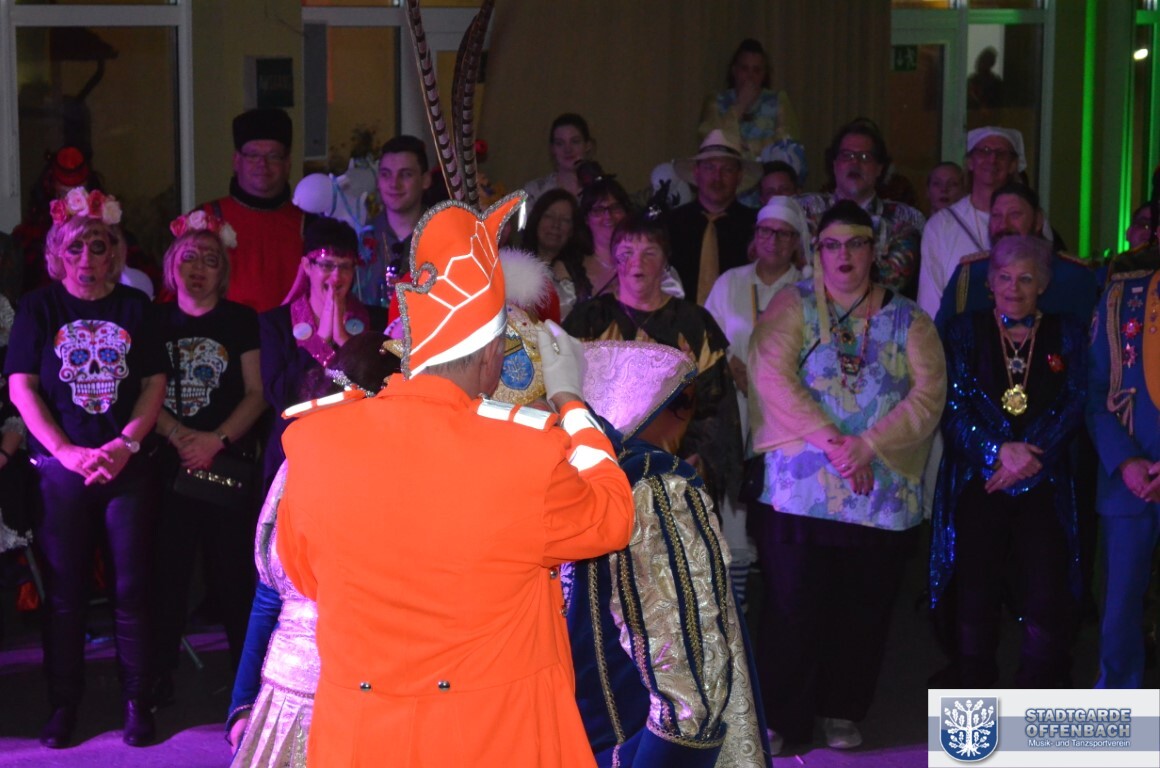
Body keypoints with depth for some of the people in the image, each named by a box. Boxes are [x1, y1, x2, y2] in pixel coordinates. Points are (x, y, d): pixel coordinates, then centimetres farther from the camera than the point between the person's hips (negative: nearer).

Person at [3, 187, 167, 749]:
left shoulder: (135, 306, 8)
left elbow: (154, 383, 4)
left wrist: (125, 444, -11)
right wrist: (69, 453, -12)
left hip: (128, 467, 1)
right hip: (61, 469, 0)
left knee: (131, 588, 2)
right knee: (65, 590, 4)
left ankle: (136, 702, 10)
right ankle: (63, 704, 14)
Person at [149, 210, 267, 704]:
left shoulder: (241, 321, 5)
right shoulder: (155, 322, 10)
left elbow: (256, 394, 0)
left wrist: (216, 440, -12)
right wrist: (180, 436, -11)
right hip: (168, 463, 2)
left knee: (233, 568, -2)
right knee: (168, 568, 0)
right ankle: (160, 673, 9)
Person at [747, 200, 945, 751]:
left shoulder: (907, 321, 10)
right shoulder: (792, 306, 6)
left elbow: (928, 396, -2)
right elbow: (773, 378, -8)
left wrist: (869, 446, -15)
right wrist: (833, 442, -16)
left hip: (884, 493, 2)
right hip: (800, 490, -2)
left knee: (863, 610, 9)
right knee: (793, 607, -1)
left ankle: (842, 711, 26)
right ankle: (780, 718, 12)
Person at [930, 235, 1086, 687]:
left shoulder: (1066, 335, 11)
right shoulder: (966, 332, 9)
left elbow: (1073, 407, 2)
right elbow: (955, 406, 0)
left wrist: (1026, 456, -12)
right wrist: (1000, 451, -16)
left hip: (1042, 486, 0)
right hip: (977, 483, 0)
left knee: (1048, 604, -9)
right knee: (975, 600, -2)